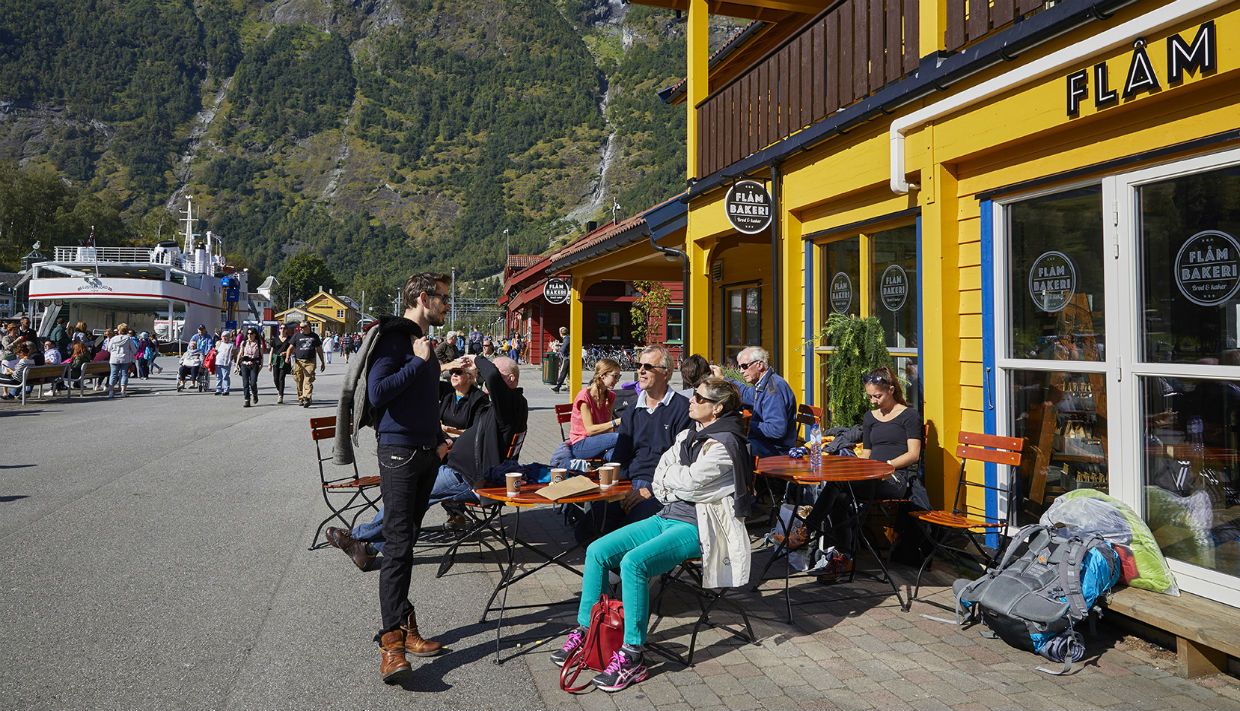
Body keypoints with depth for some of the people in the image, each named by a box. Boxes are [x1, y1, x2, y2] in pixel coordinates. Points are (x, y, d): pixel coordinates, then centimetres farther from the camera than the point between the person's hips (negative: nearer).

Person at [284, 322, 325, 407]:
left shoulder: (314, 336, 12)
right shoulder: (297, 336, 9)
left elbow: (319, 349, 19)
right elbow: (290, 348, 5)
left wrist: (322, 362, 19)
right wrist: (287, 357, -13)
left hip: (310, 362, -1)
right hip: (298, 362, 1)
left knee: (308, 381, -13)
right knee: (299, 382, 5)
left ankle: (307, 399, -20)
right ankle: (301, 398, 18)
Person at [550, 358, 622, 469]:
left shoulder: (610, 396, 9)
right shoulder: (585, 396, -13)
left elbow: (608, 426, 3)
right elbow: (590, 429, -18)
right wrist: (616, 422, -26)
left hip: (599, 442, 5)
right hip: (580, 445, -5)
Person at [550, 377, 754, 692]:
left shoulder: (723, 444, -13)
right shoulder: (689, 435, 14)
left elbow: (687, 483, -19)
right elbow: (660, 479, 10)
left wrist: (672, 473, 0)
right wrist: (680, 477, -9)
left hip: (698, 527, -9)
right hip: (669, 516, 9)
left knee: (634, 563, -31)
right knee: (597, 551, -4)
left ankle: (632, 657, -22)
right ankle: (584, 631, 7)